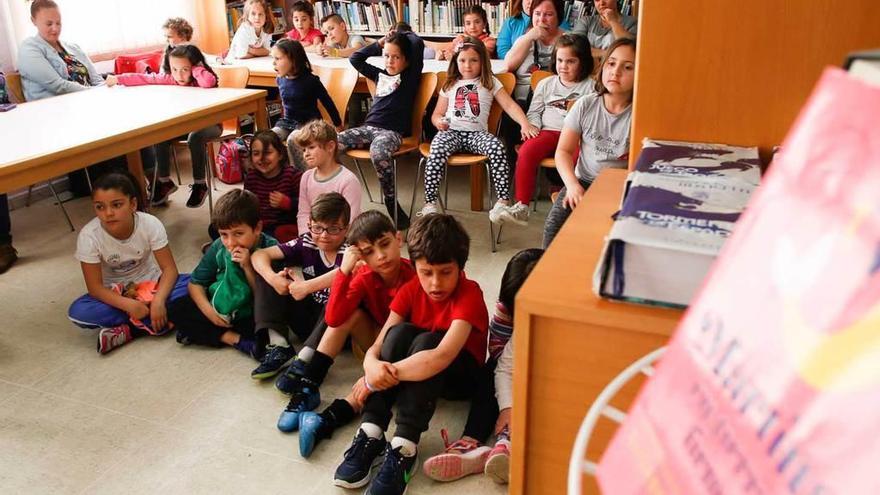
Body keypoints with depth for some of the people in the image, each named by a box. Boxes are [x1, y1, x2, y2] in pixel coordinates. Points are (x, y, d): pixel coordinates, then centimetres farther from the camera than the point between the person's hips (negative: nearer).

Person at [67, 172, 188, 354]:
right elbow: (95, 286, -20)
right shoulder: (88, 236, -23)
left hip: (151, 285, 0)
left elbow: (169, 268, -20)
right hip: (115, 294, 0)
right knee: (77, 312, -29)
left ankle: (128, 330, -25)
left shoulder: (151, 224, -22)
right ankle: (149, 323, -20)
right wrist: (128, 305, -34)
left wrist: (158, 301, -37)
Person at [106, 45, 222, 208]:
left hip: (209, 123, -6)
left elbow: (208, 81, -42)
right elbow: (147, 79, 1)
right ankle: (164, 181, 1)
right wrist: (118, 79, -2)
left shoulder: (200, 81, -18)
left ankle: (199, 184, -21)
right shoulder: (171, 79, -3)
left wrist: (196, 69, -25)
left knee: (195, 137, -35)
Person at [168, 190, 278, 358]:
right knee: (176, 309, -14)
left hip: (251, 316, -4)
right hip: (219, 311, 4)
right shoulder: (219, 248, -8)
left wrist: (248, 268, -29)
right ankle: (236, 339, -19)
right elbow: (195, 282, 1)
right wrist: (208, 310, -16)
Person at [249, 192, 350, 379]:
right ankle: (279, 346, -16)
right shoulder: (307, 242, -2)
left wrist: (306, 287, -35)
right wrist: (273, 278, -24)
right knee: (266, 269, -3)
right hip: (310, 319, 5)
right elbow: (260, 255, -4)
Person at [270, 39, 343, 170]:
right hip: (287, 121, 6)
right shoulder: (280, 80, 0)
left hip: (308, 122, -6)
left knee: (293, 140, -33)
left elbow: (327, 102, -7)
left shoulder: (310, 80, -17)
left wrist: (338, 124, -1)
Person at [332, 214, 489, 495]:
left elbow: (442, 356, -39)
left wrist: (385, 375, -43)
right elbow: (378, 345, -17)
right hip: (415, 371, 4)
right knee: (400, 332, -27)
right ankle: (370, 435, -29)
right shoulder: (410, 291, -9)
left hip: (460, 373, -4)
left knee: (427, 341, -34)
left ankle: (404, 449, -40)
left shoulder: (469, 294, -25)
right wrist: (372, 365, -40)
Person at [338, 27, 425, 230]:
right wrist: (380, 43, 25)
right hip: (368, 127, 6)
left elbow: (418, 44, -6)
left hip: (392, 131, -6)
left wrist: (402, 34, 13)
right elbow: (355, 59, 30)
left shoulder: (411, 76, 6)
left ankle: (393, 206, -25)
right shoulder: (380, 74, 23)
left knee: (378, 154, -39)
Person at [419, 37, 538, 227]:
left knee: (497, 149, -33)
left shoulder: (490, 83, 14)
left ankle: (503, 202, -33)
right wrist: (438, 121, -5)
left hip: (477, 132, -1)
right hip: (451, 131, 1)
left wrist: (525, 124, -13)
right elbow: (437, 113, 21)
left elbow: (510, 106, 5)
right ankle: (430, 203, -26)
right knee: (436, 152, -33)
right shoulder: (450, 85, 20)